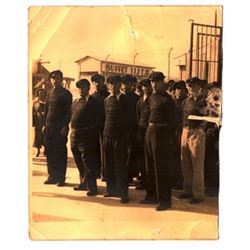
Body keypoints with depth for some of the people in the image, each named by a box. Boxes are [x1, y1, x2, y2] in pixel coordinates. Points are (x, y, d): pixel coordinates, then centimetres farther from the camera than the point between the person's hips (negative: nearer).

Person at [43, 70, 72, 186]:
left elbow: (68, 112, -8)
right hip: (49, 126, 6)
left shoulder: (66, 94, -4)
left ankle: (61, 178, 4)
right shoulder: (51, 93, 14)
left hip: (60, 127, -6)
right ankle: (52, 176, 16)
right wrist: (45, 124, 11)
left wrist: (65, 126, -15)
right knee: (49, 152, 6)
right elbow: (47, 109, 18)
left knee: (60, 153, -2)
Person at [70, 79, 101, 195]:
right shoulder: (75, 102, 17)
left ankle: (92, 187, -2)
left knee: (88, 161, -7)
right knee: (79, 161, 15)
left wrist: (94, 132, -11)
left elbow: (98, 119, -7)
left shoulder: (93, 101, -4)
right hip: (75, 134, 7)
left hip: (87, 135, -7)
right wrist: (72, 130, 11)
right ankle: (83, 183, 28)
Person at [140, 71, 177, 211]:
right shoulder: (152, 97, 14)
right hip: (150, 131, 9)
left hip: (161, 132, -8)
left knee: (162, 167, -3)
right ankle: (152, 196, 27)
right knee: (150, 166, 15)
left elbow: (173, 119, -12)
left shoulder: (167, 99, -10)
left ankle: (165, 200, 6)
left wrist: (171, 137, -16)